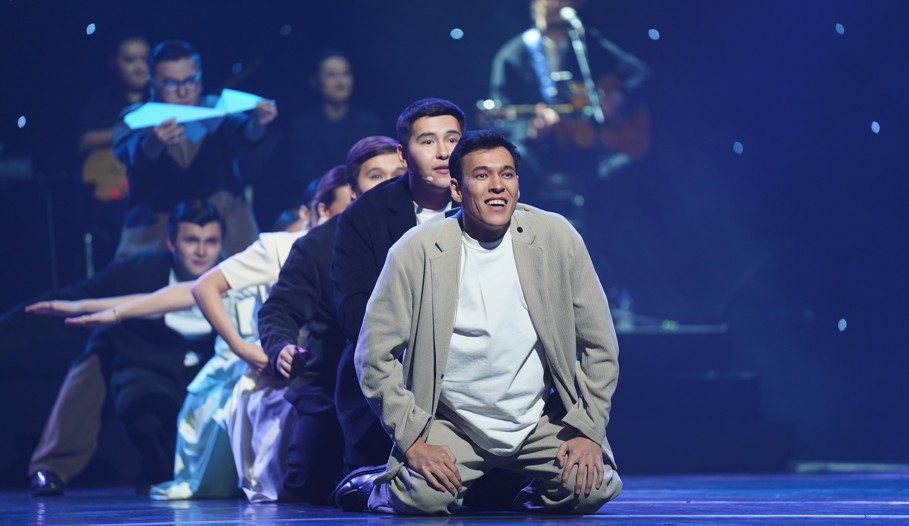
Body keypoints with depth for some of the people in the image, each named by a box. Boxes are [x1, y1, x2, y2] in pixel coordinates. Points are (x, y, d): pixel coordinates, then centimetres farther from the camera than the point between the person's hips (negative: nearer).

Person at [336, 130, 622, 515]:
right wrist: (413, 440, -15)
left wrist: (588, 432, -8)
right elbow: (376, 354, -7)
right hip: (450, 423, -1)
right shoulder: (416, 252, -9)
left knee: (593, 487, -23)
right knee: (423, 497, -28)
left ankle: (534, 496, 14)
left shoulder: (556, 239, -4)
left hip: (540, 422, 2)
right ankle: (378, 487, 11)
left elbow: (599, 345, 1)